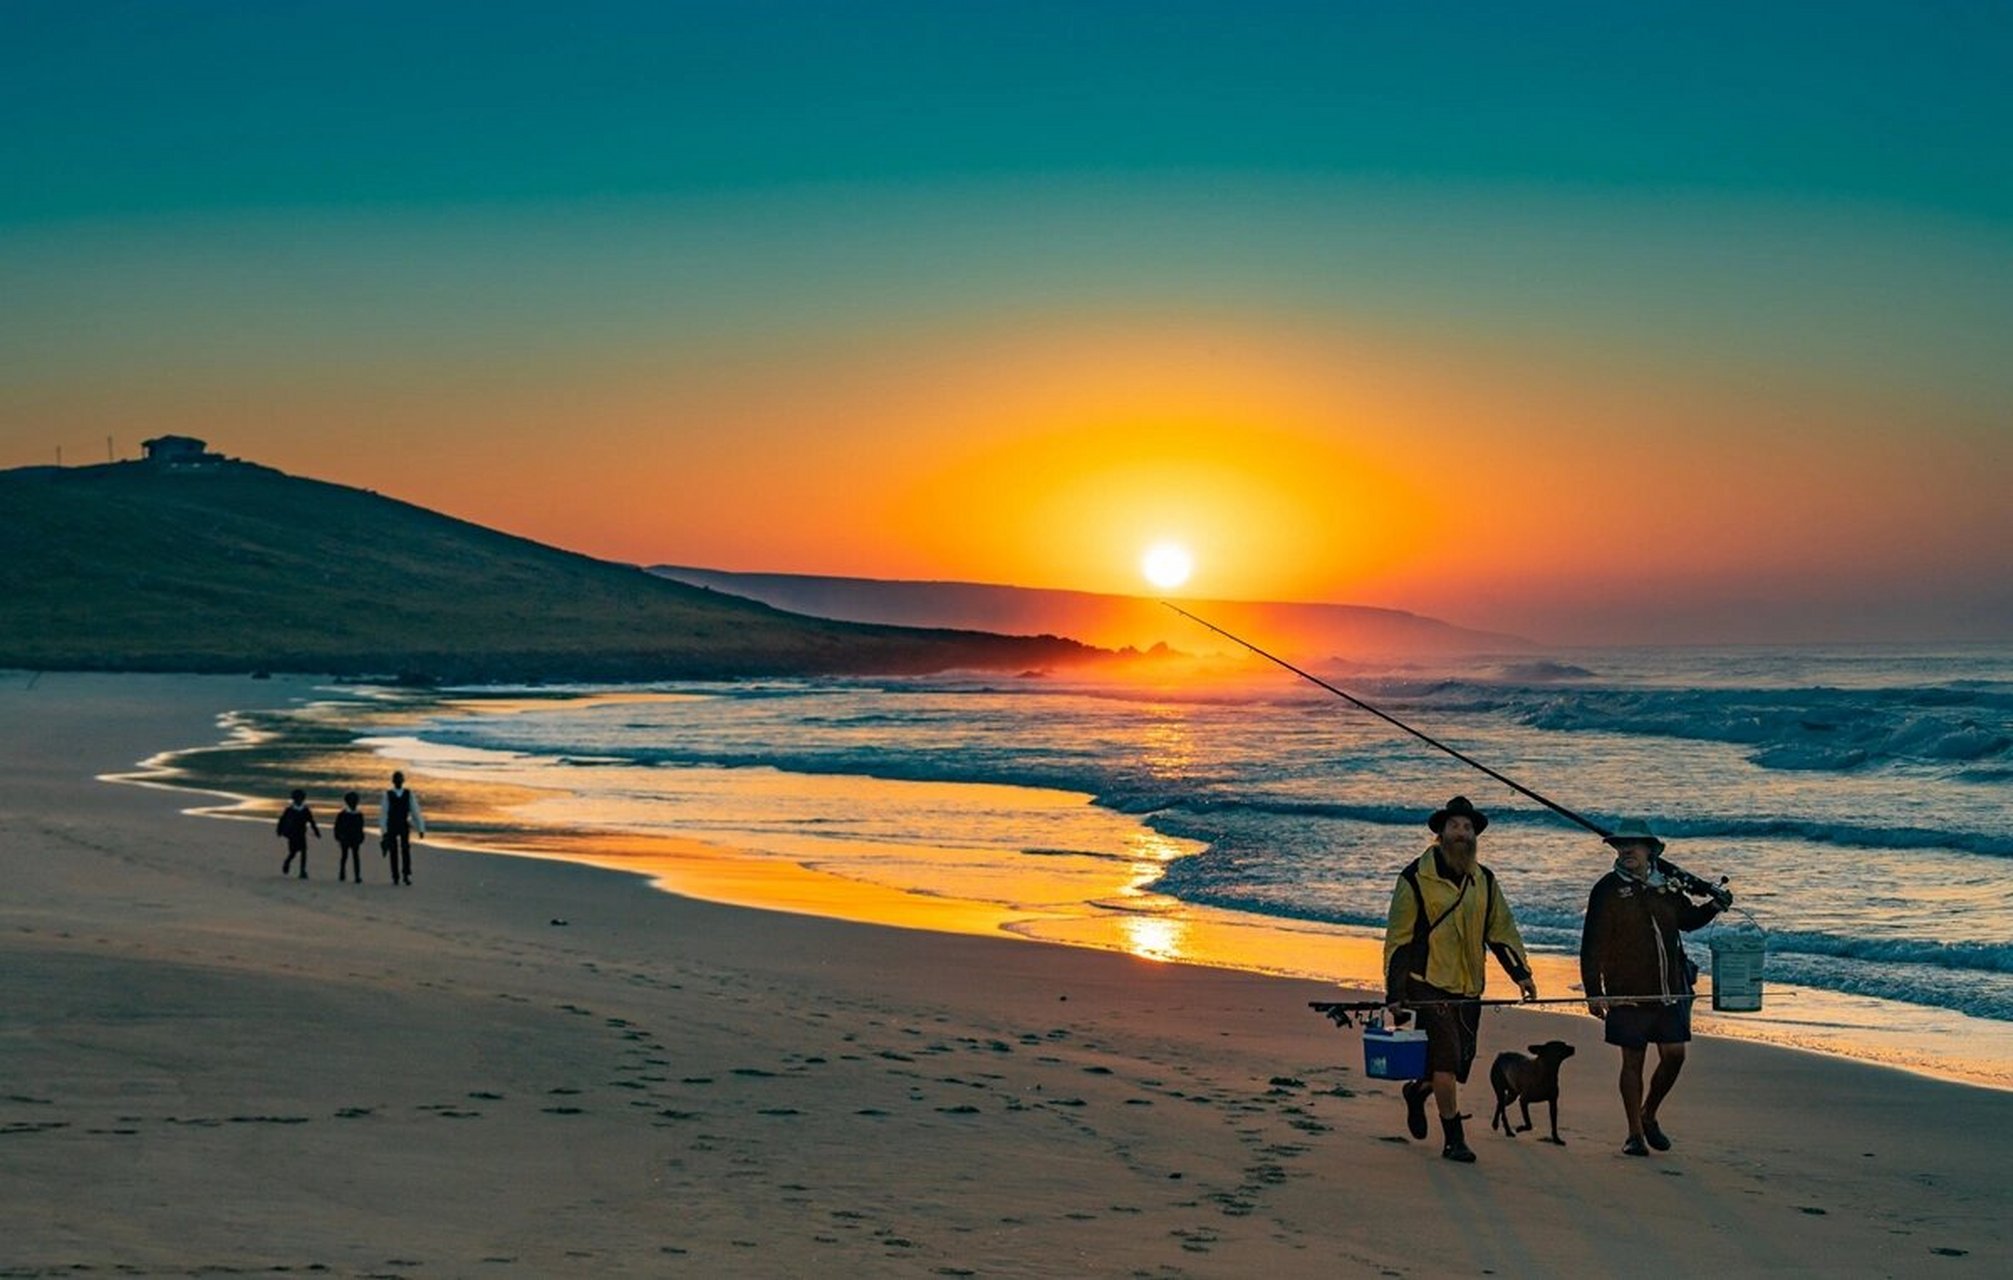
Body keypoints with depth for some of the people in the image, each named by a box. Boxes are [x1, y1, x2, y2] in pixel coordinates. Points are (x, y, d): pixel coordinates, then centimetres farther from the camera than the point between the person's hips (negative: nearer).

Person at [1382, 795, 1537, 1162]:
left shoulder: (1484, 880, 11)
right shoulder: (1416, 879, -6)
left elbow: (1501, 930, 16)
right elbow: (1398, 939, -4)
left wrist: (1521, 973, 3)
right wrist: (1395, 993, -7)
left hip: (1469, 988, 6)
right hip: (1428, 985, -5)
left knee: (1461, 1062, 10)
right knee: (1446, 1059, -11)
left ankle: (1417, 1091, 41)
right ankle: (1454, 1140, 1)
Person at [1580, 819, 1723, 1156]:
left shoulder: (1666, 886, 8)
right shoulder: (1608, 889, -5)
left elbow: (1687, 920, 27)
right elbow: (1592, 945, -7)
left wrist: (1713, 906, 7)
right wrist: (1593, 991, -12)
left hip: (1669, 989, 4)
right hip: (1628, 992, -4)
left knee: (1674, 1055, 1)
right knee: (1633, 1061, 2)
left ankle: (1648, 1116, 25)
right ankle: (1635, 1134, 13)